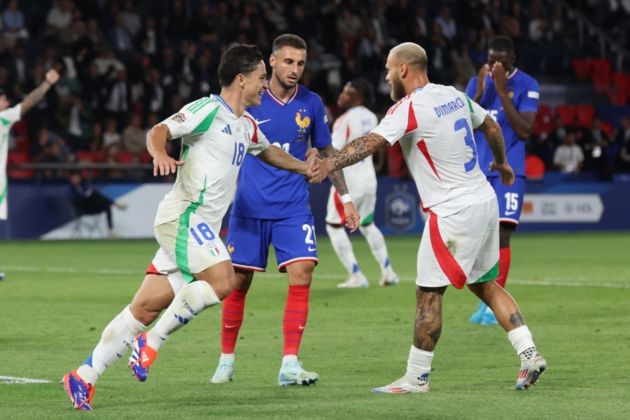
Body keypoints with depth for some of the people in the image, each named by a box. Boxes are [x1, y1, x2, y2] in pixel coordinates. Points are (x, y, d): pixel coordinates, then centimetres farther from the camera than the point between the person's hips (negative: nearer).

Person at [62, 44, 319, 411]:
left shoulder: (247, 125, 20)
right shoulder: (209, 110, -8)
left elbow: (268, 152, 42)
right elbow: (159, 131, -16)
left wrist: (303, 167, 41)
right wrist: (160, 155, -36)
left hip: (199, 227, 8)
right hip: (184, 215, -8)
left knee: (146, 308, 2)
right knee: (222, 282, -26)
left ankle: (84, 378, 3)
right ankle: (151, 342, -15)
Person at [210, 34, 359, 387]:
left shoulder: (311, 103, 1)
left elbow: (326, 152, 14)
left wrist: (345, 197, 12)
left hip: (293, 207, 1)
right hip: (249, 206, -1)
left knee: (302, 273, -14)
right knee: (239, 282, 2)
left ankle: (290, 364, -10)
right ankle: (227, 360, 19)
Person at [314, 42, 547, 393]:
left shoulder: (409, 108, -14)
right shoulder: (454, 96, 11)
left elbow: (371, 143, -26)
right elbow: (491, 126, 25)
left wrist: (329, 164, -31)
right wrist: (501, 162, 42)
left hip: (454, 212, -9)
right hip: (485, 201, 9)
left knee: (429, 293, -2)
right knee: (486, 284, 17)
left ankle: (416, 377, 2)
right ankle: (529, 354, 10)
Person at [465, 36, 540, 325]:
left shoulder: (526, 85, -4)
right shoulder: (476, 83, 8)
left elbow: (525, 130, -14)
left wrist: (503, 93, -19)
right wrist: (479, 94, -11)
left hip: (509, 171, -4)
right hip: (477, 170, 4)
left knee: (501, 235, -12)